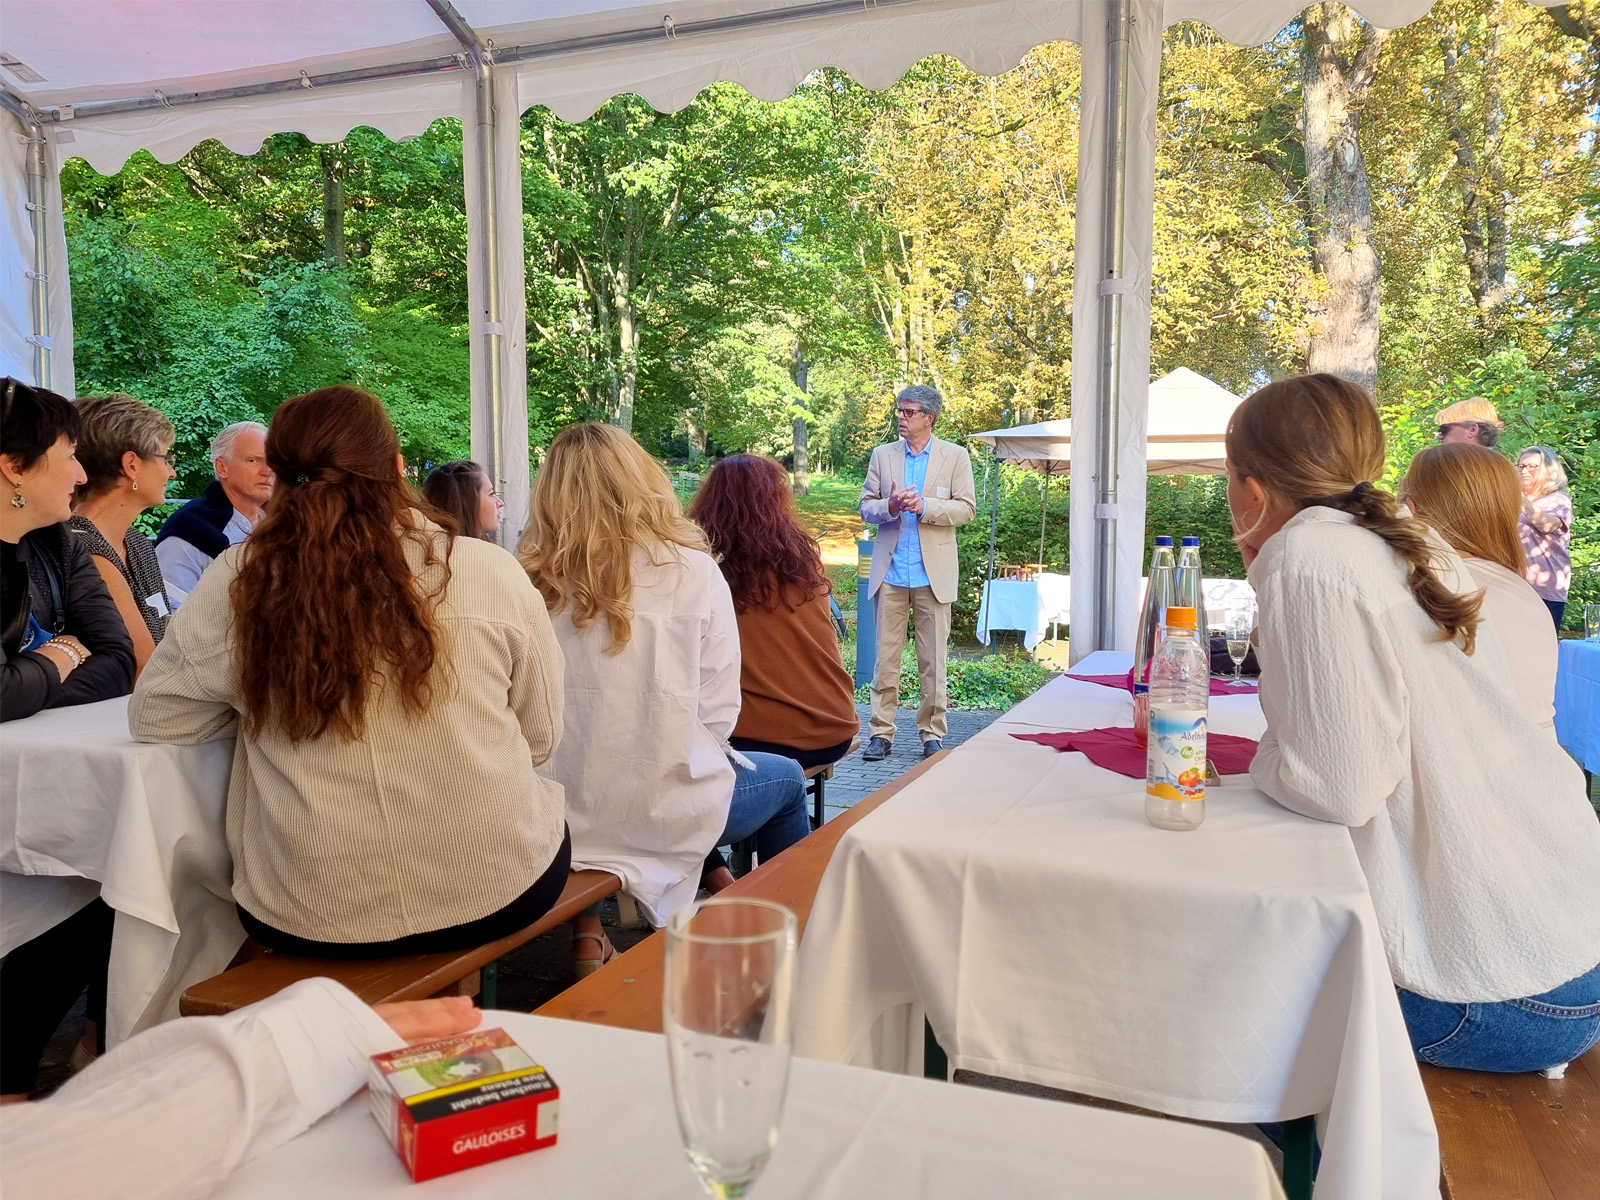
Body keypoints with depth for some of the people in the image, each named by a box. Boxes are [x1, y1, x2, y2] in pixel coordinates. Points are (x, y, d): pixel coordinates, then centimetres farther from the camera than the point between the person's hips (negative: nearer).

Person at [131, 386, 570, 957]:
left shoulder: (235, 584, -9)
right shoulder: (490, 571, -10)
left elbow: (153, 719, 5)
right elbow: (541, 737, 1)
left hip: (306, 923, 2)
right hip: (498, 897, -1)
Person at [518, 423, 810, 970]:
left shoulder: (528, 581, -8)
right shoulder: (689, 571, -13)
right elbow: (717, 713, -10)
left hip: (553, 815, 4)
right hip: (660, 814, -3)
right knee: (787, 778, 24)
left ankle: (589, 930, 30)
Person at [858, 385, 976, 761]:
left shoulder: (955, 456, 4)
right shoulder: (882, 455, 11)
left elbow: (966, 508, -1)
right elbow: (865, 506, 9)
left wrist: (924, 506, -16)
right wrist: (889, 506, -13)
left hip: (933, 572, -2)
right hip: (890, 571, 2)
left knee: (933, 659, 4)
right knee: (886, 655, 3)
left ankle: (932, 733, 14)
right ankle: (882, 732, 10)